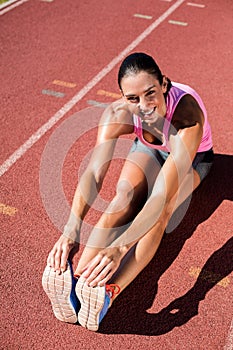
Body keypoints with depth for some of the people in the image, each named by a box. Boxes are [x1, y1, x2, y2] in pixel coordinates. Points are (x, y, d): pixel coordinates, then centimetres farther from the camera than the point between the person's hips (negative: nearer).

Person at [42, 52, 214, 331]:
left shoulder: (187, 115, -43)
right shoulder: (118, 113, -32)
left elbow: (163, 194, -50)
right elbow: (93, 174, -38)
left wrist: (119, 248, -59)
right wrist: (71, 230, -53)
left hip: (192, 158, -2)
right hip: (148, 149, 2)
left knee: (161, 209, -33)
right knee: (125, 196, -30)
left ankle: (109, 290, -47)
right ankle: (73, 281, -42)